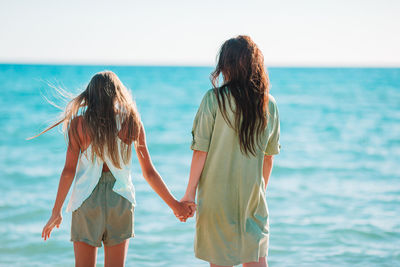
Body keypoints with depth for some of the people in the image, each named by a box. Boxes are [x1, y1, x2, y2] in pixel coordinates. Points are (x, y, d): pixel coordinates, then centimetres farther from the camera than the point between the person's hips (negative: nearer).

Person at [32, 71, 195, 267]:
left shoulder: (79, 122, -4)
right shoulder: (131, 121, -1)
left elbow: (68, 171, -6)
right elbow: (149, 172, -2)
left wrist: (56, 212, 2)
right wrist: (175, 205, 5)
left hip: (87, 200, -1)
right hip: (120, 199, 1)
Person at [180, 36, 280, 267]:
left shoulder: (214, 99, -11)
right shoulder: (269, 104, 0)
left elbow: (200, 151, -10)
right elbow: (269, 157, 7)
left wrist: (190, 193, -2)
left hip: (216, 194, -3)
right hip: (253, 195, 3)